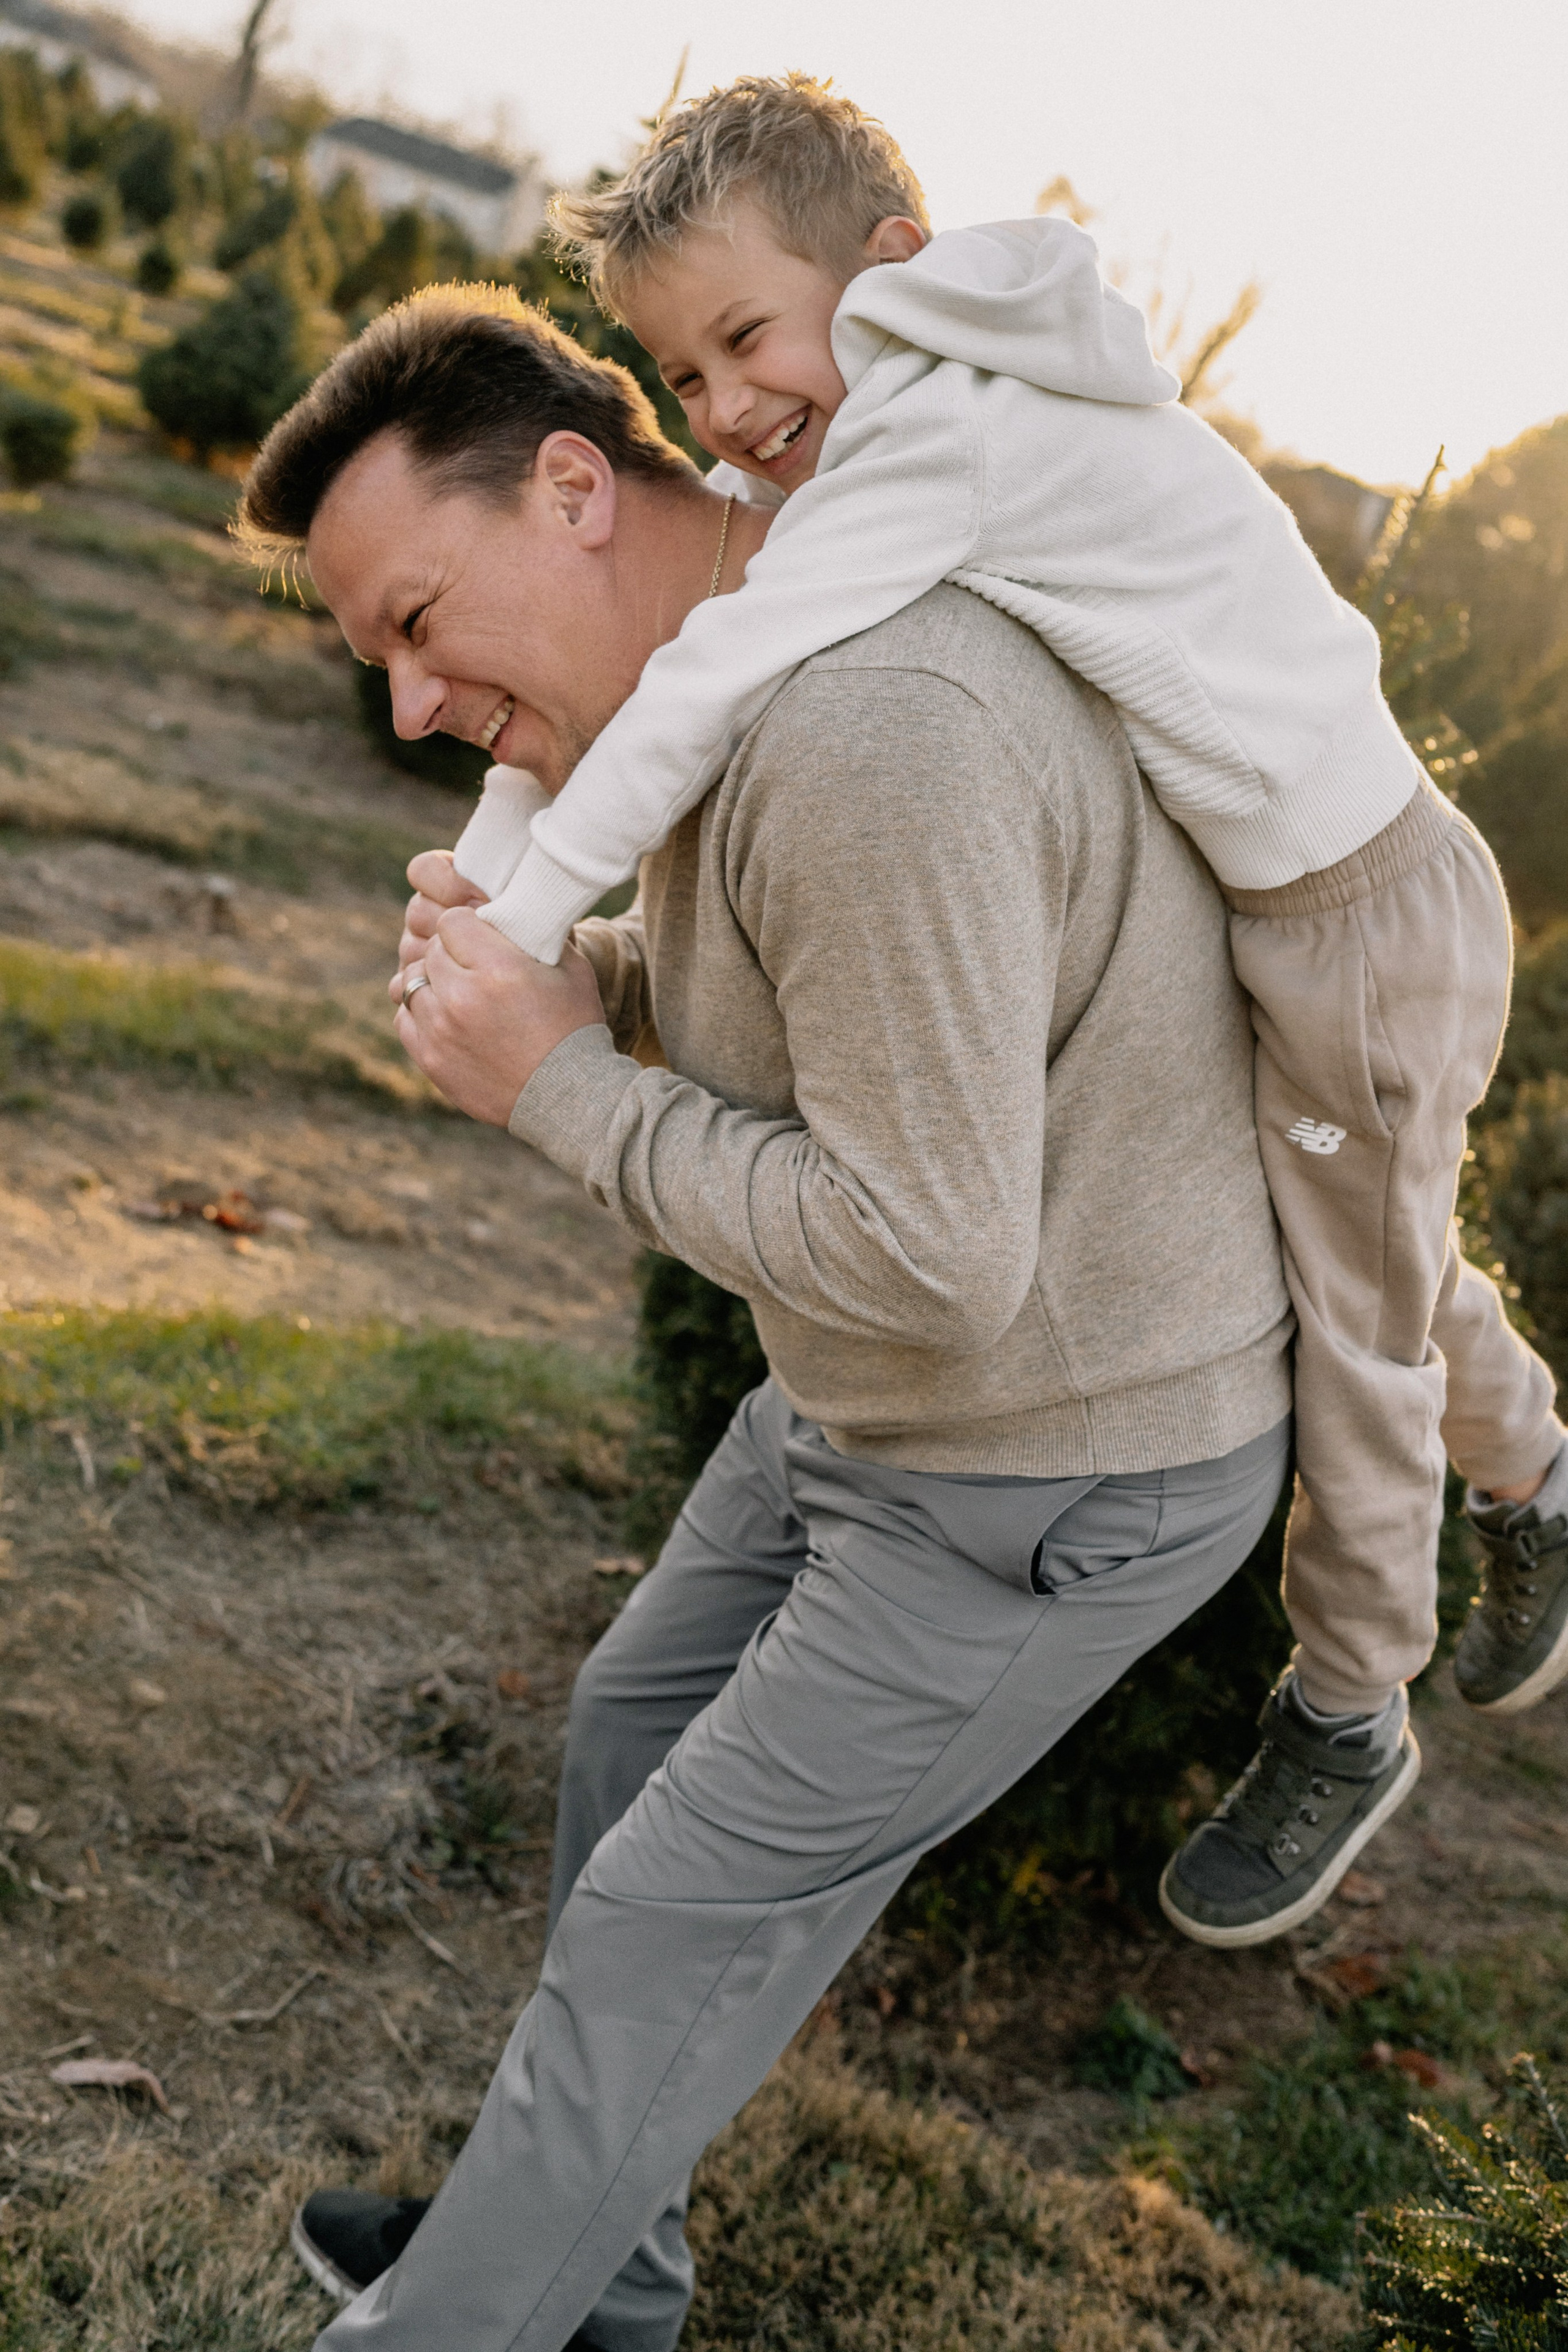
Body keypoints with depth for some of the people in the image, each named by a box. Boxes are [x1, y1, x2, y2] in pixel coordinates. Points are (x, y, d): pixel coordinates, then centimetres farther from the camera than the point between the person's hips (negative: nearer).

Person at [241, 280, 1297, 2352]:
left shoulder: (874, 733, -33)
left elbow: (930, 1252, -32)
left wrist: (559, 1086, -22)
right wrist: (572, 974, -5)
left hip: (1051, 1479, -10)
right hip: (876, 1397, 10)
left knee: (680, 1924, 2)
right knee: (643, 1725, 21)